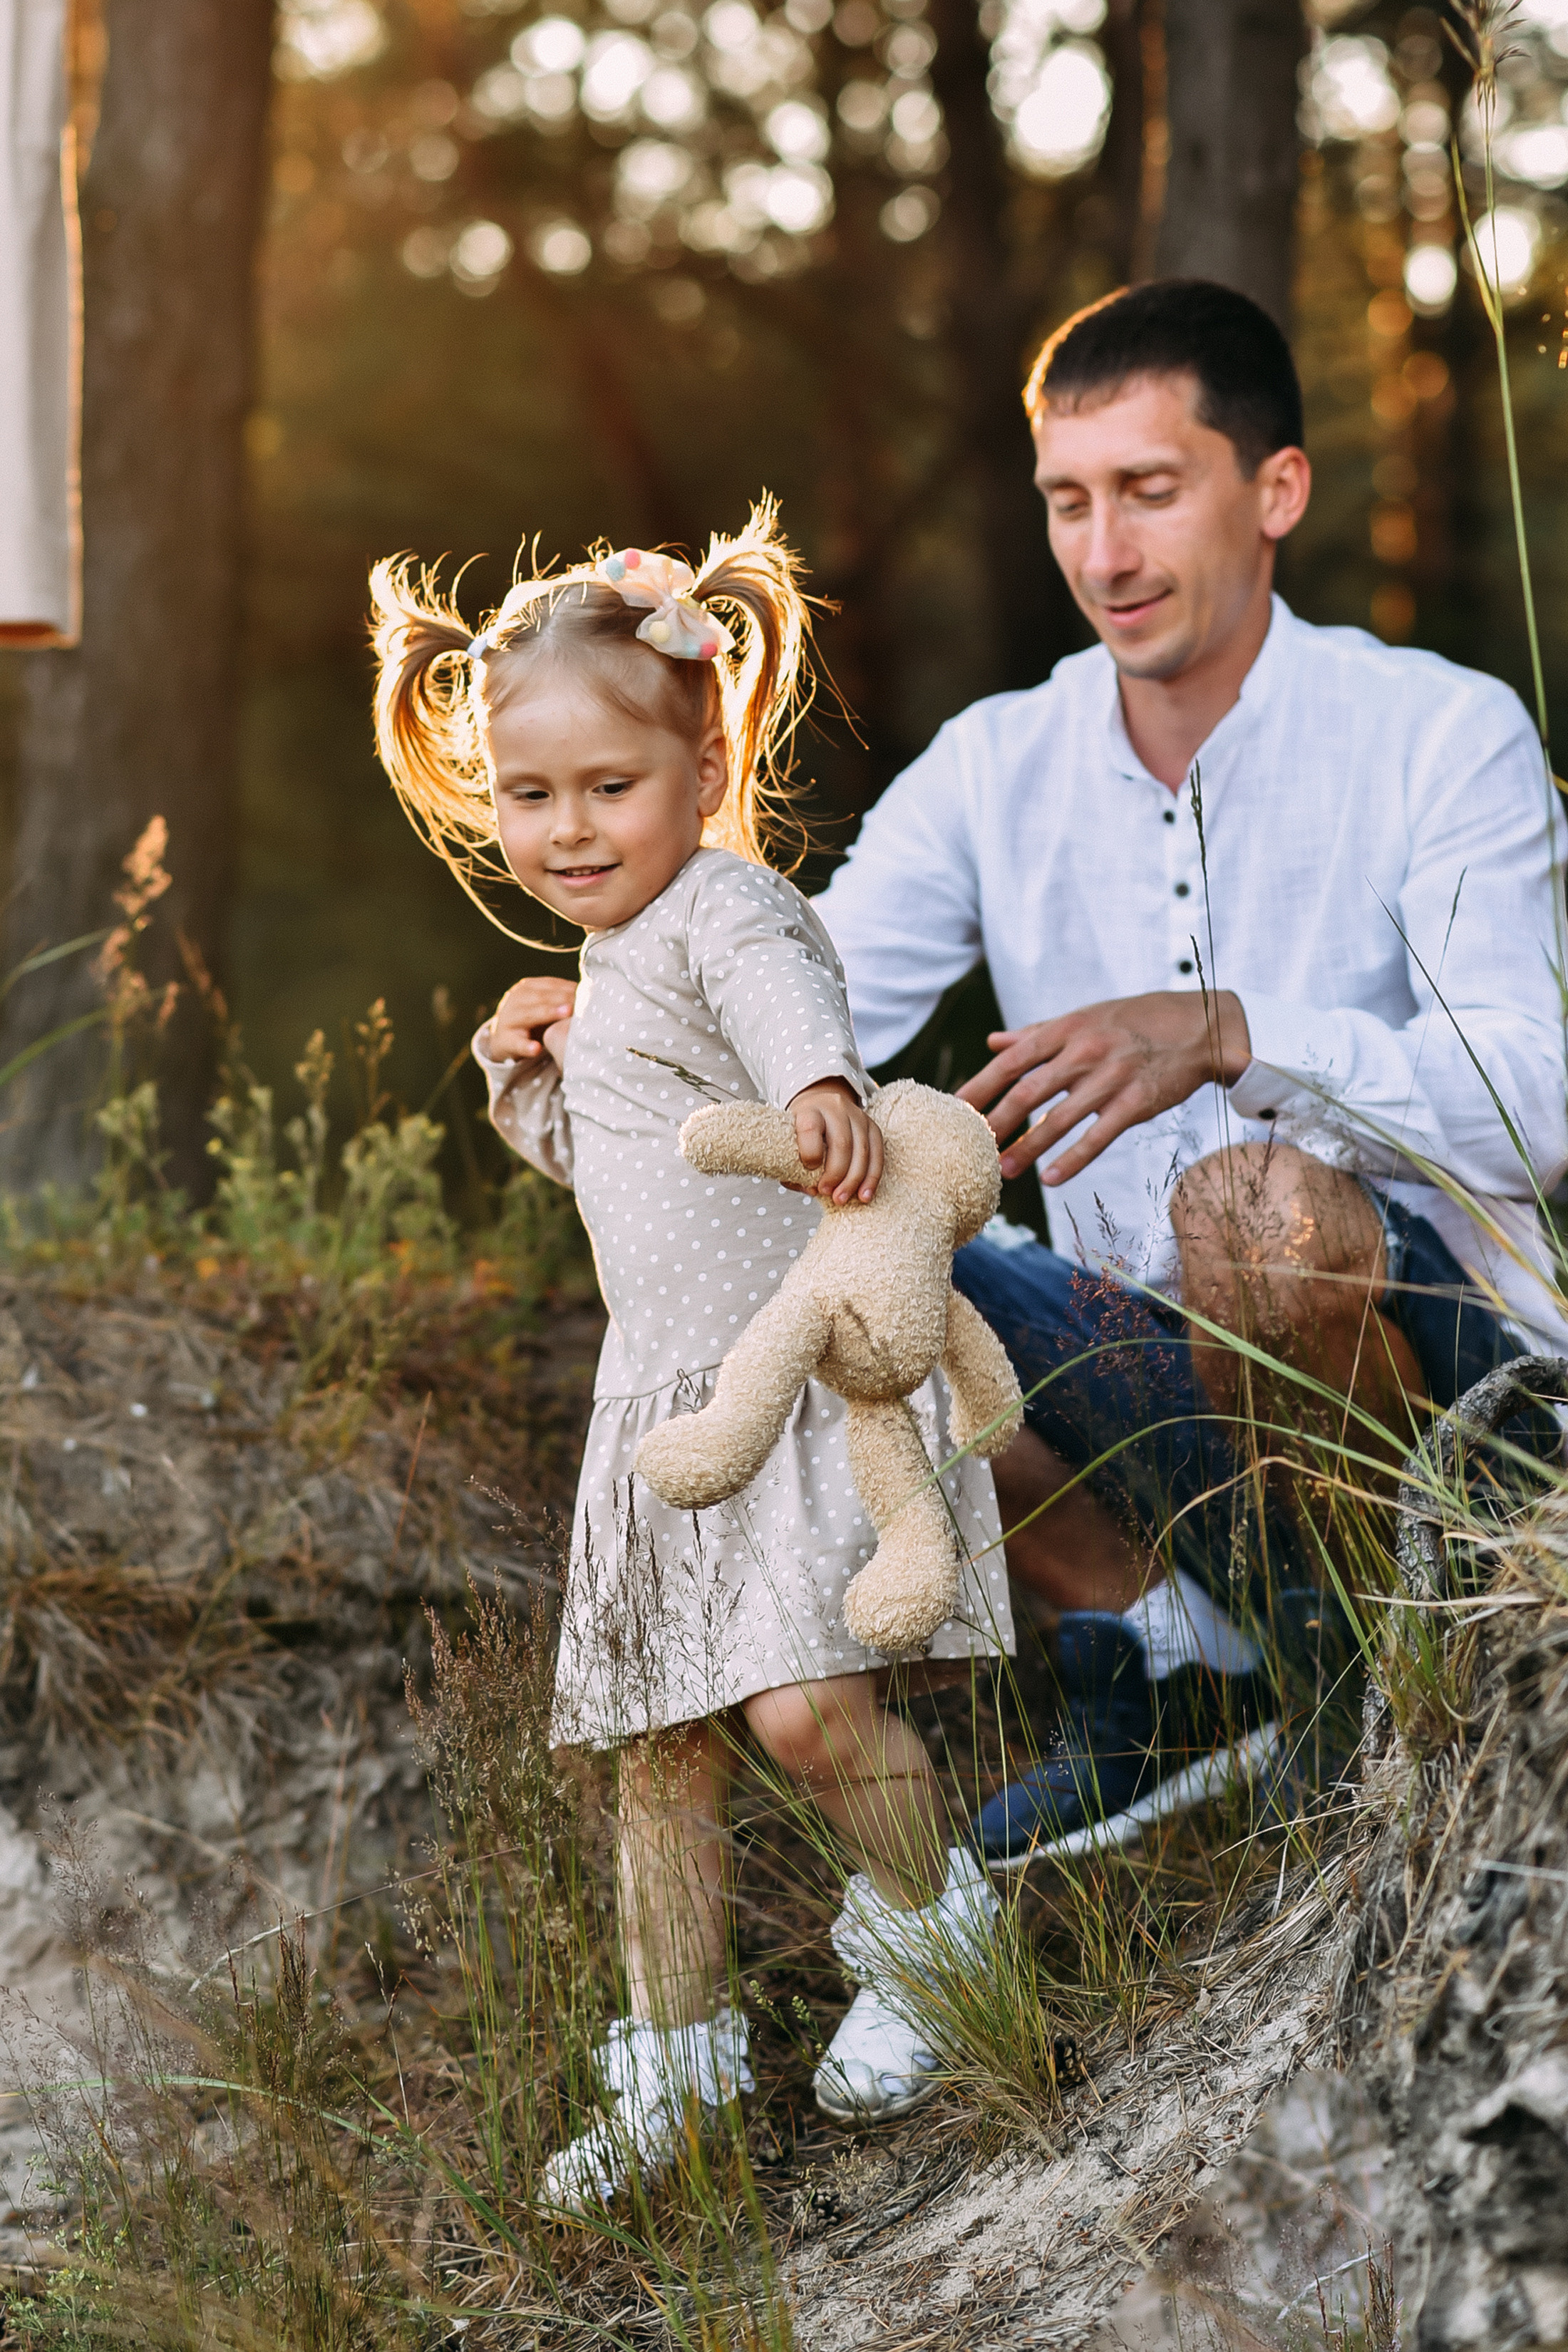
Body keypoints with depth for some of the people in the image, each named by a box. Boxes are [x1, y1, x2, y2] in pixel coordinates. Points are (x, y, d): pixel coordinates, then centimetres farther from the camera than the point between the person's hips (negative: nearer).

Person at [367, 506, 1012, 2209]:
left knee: (806, 1707, -20)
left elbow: (776, 988, -38)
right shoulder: (613, 967, 17)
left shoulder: (724, 908, -13)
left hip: (807, 1377, -9)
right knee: (659, 1748, 11)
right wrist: (531, 1079, 10)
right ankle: (671, 2069, 23)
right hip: (668, 1398, 9)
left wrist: (818, 1080, -61)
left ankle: (927, 1934, 9)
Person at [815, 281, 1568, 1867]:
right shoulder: (995, 767, 4)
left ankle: (1355, 1617, -6)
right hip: (1156, 1373, 4)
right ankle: (1176, 1651, -3)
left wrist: (1232, 1036, -37)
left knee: (1255, 1202, -36)